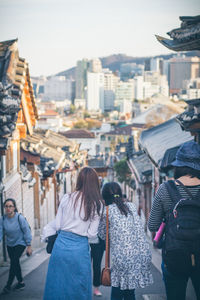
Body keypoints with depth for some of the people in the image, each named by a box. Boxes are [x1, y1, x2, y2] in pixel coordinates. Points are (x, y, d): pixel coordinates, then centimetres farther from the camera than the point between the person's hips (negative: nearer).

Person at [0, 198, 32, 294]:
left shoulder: (20, 218, -20)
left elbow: (27, 232, -13)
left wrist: (29, 246, -11)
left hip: (20, 243, -5)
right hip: (10, 245, 5)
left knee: (14, 262, -15)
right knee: (15, 263, 13)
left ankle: (8, 286, -5)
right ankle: (21, 282, 27)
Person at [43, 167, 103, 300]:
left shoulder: (67, 198, -1)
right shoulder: (97, 204, -5)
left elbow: (57, 225, 3)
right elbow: (92, 233, -5)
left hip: (61, 244, 2)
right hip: (80, 248, -2)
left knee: (58, 286, 12)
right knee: (79, 289, 10)